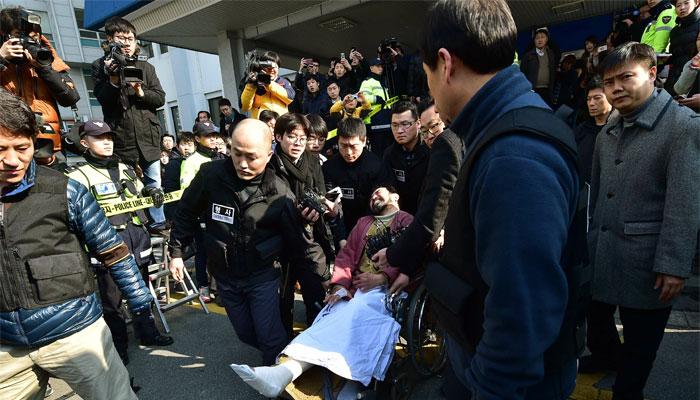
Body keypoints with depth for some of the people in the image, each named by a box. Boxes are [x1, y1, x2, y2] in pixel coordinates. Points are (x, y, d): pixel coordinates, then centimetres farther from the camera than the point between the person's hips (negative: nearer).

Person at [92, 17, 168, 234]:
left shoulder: (146, 67, 13)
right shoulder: (100, 66, 6)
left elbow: (160, 98, 6)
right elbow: (102, 99, -3)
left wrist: (141, 92, -12)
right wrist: (113, 79, -18)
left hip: (148, 136, 2)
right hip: (121, 138, -2)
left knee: (154, 184, 7)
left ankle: (158, 224, 18)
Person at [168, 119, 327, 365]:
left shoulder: (279, 193, -19)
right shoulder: (210, 175, -17)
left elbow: (298, 239, -11)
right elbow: (186, 214, 0)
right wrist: (176, 252, 3)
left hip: (262, 275, -3)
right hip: (224, 275, 3)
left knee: (270, 336, 0)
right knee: (246, 333, 18)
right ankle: (279, 354, 47)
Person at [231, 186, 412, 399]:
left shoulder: (406, 221, 14)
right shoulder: (363, 223, 28)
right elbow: (347, 254, 17)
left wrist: (382, 277, -16)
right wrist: (340, 284, -1)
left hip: (390, 286, -3)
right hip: (357, 287, 3)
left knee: (358, 311, -32)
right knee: (340, 314, -25)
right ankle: (285, 372, -43)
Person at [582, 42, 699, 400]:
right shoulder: (608, 132, 9)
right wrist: (588, 239, 12)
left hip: (644, 262, -6)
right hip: (599, 255, 6)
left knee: (639, 341, 12)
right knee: (595, 316, 24)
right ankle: (606, 356, 52)